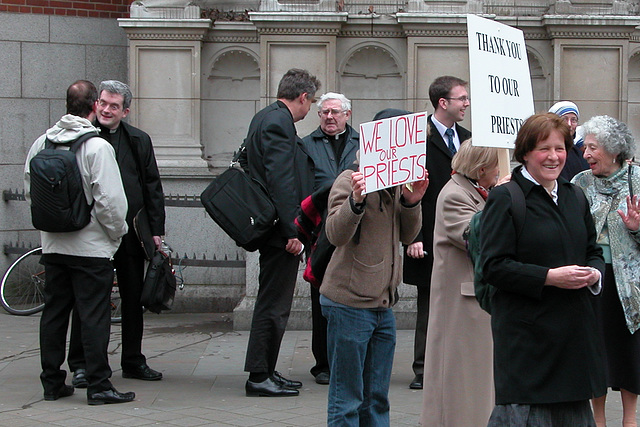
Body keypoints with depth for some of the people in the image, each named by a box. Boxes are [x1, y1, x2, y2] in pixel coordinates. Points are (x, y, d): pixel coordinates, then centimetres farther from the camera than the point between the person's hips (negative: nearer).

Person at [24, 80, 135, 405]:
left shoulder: (41, 144, 3)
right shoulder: (97, 147, -16)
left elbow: (29, 190, 11)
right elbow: (110, 200, -18)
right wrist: (117, 232, -2)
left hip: (52, 245, 6)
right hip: (90, 247, -6)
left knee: (53, 313, 13)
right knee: (94, 317, -1)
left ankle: (52, 382, 19)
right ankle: (98, 386, 2)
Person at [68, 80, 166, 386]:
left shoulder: (139, 141, 9)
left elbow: (153, 188, 9)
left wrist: (156, 231, 3)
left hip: (131, 232, 3)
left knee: (134, 298, 10)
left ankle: (133, 362, 21)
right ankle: (81, 364, 11)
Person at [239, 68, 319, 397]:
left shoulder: (264, 118, 16)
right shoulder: (278, 122, -16)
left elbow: (246, 162, 23)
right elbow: (281, 182, -22)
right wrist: (291, 231, -23)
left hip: (270, 228, 11)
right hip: (280, 228, -11)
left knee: (273, 302, 15)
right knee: (274, 304, -5)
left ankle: (266, 371, 22)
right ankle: (259, 376, -1)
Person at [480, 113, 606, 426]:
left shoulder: (575, 197, 14)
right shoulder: (505, 198, -7)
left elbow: (593, 252, 21)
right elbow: (493, 267, -14)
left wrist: (594, 273, -2)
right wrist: (550, 277, -20)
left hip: (574, 329, 7)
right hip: (526, 330, -7)